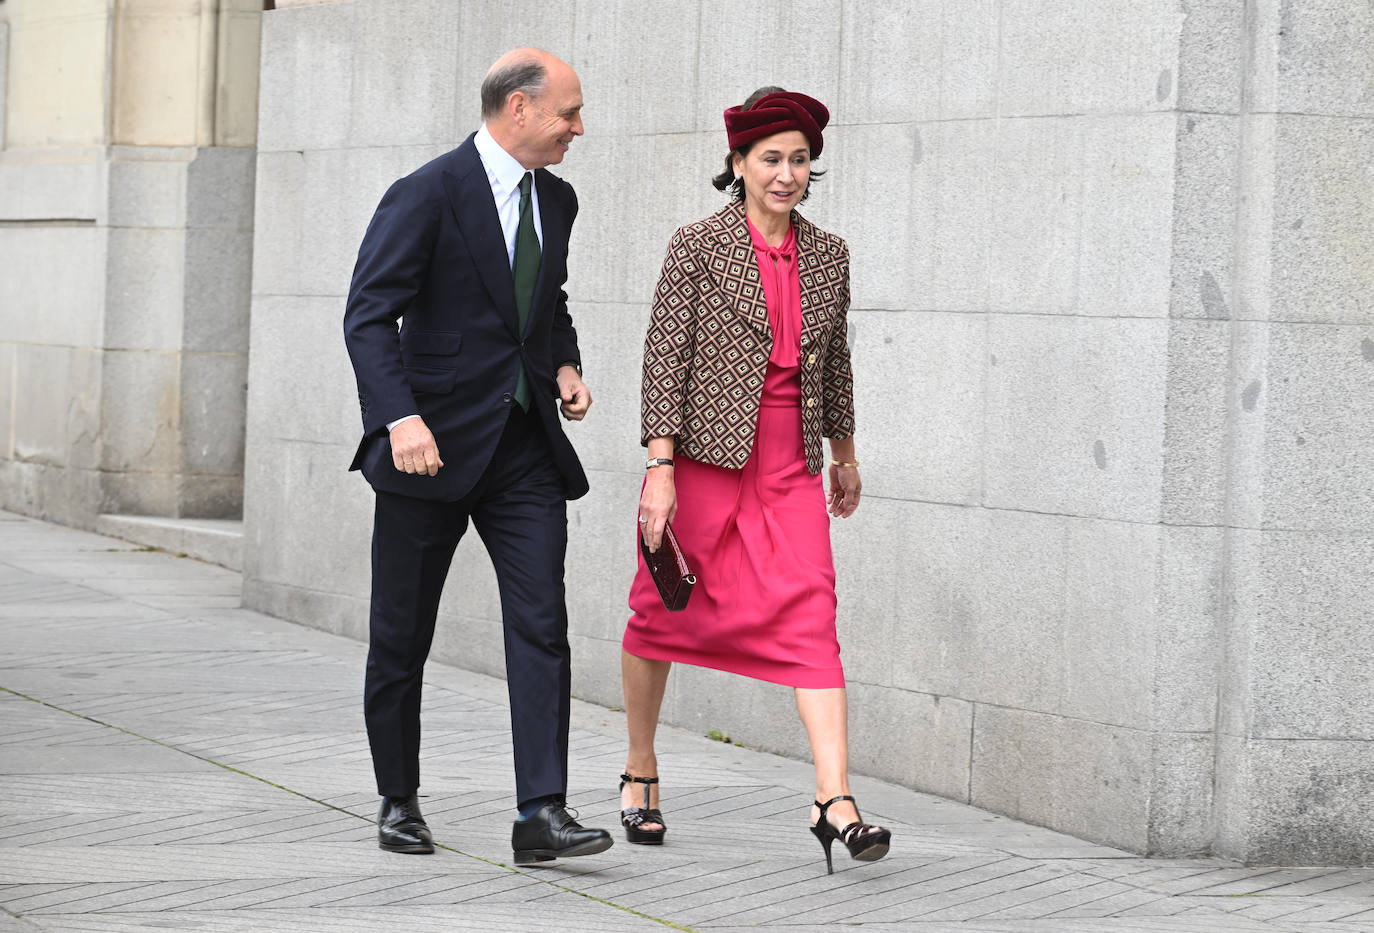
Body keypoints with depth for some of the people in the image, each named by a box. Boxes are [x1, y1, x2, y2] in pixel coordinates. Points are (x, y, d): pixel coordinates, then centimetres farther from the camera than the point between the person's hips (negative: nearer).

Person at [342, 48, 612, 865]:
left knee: (542, 626, -8)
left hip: (526, 449, 5)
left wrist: (566, 366, 7)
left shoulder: (556, 200, 11)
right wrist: (401, 417, -29)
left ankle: (542, 815, -11)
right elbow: (369, 317, -16)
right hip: (433, 446, -5)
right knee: (402, 638, 6)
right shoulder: (428, 196, -11)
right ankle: (400, 803, 22)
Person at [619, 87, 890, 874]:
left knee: (812, 618, -11)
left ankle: (836, 801, -17)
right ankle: (641, 772, 30)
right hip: (705, 455, -3)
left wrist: (845, 454, 27)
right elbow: (665, 359, -9)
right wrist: (659, 468, -16)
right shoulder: (698, 248, -6)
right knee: (663, 615, 9)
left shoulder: (828, 255, 8)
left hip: (790, 469, 3)